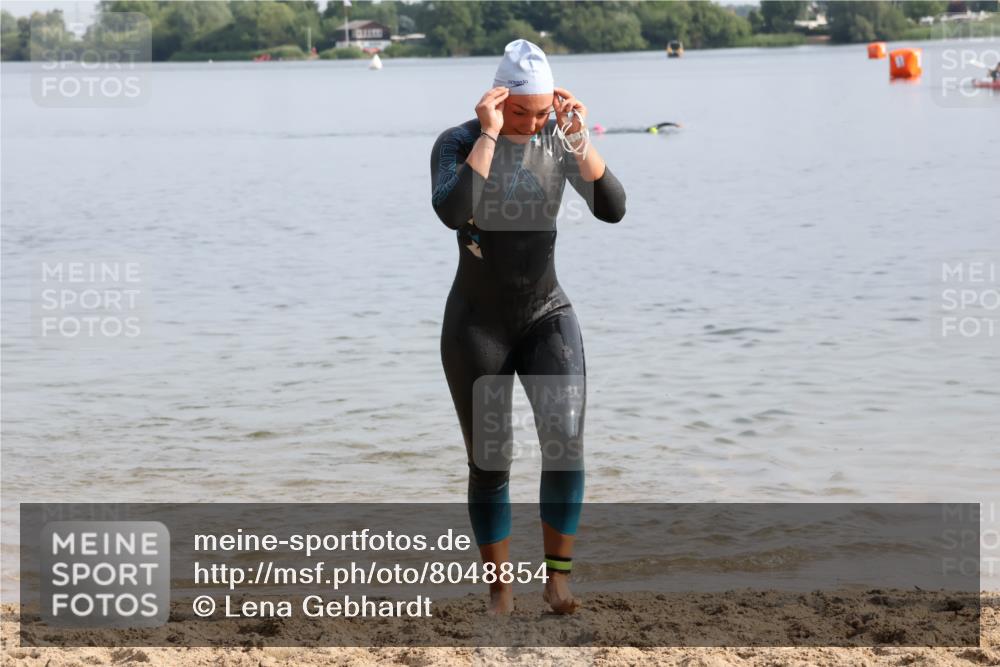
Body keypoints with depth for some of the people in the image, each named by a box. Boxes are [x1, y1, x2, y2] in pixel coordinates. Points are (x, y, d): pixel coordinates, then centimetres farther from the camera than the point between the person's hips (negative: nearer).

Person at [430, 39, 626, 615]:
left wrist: (579, 138, -24)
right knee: (489, 465, 3)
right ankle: (501, 589, 17)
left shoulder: (559, 142, -3)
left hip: (548, 315, 2)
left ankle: (559, 577, -4)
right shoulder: (458, 143, -13)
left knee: (567, 441, -17)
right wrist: (489, 134, -32)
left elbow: (613, 208, -15)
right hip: (476, 323, -2)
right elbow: (452, 211, -33)